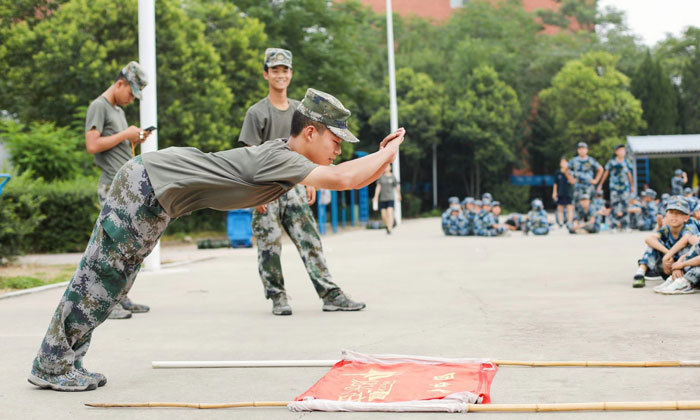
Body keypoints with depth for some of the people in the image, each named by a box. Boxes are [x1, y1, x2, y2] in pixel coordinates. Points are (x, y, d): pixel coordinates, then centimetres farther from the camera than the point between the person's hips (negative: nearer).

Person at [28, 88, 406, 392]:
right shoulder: (277, 158, -27)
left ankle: (63, 361, 23)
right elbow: (343, 178, -39)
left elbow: (349, 180, 12)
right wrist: (391, 149, -25)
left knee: (112, 282, 14)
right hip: (143, 187, -10)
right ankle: (50, 366, 9)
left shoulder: (284, 155, 1)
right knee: (100, 276, -2)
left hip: (155, 197, 10)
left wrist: (385, 155, -2)